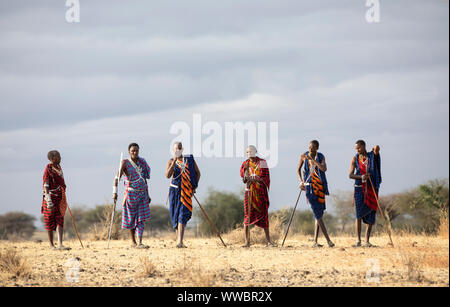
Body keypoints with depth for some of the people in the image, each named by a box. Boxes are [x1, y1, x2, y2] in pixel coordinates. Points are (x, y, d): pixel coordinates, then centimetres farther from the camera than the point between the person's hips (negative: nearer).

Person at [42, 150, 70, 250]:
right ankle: (51, 244, 12)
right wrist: (48, 199, -26)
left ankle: (60, 244, -9)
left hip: (60, 198, 7)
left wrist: (63, 196, 26)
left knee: (60, 221, -2)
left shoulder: (58, 167, 12)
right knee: (50, 222, 4)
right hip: (51, 197, -7)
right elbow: (46, 185, -18)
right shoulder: (48, 169, -12)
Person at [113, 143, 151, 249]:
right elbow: (117, 177, -14)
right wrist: (115, 192, -25)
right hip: (131, 193, -4)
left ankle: (139, 243, -14)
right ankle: (133, 242, 17)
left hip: (142, 194, 4)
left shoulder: (142, 163, 11)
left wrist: (147, 195, 19)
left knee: (141, 218, -7)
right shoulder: (125, 163, -5)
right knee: (131, 218, 4)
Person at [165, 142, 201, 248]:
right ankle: (179, 240, 19)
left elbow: (197, 173, 16)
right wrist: (175, 161, -15)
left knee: (183, 214, -14)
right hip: (175, 190, 2)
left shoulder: (189, 159, 7)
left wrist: (194, 186, 7)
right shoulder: (171, 162, 5)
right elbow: (168, 175, -12)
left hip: (187, 191, -1)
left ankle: (180, 241, -23)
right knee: (175, 214, 6)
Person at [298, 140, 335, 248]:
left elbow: (324, 169, -16)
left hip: (320, 185, 2)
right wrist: (301, 181, 3)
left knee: (319, 213, 1)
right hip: (309, 186, -1)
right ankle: (328, 240, -12)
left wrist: (313, 159, -18)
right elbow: (299, 169, 16)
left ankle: (315, 241, 6)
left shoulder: (321, 157, 2)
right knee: (317, 213, -10)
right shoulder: (304, 156, 4)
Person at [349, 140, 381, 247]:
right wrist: (361, 177, -16)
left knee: (370, 216, 1)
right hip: (359, 188, -1)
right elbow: (350, 175, -1)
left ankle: (367, 241, 8)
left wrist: (375, 149, 1)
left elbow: (377, 148, -18)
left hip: (372, 189, 1)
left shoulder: (372, 156, 3)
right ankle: (358, 241, -12)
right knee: (359, 214, -12)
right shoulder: (355, 159, 5)